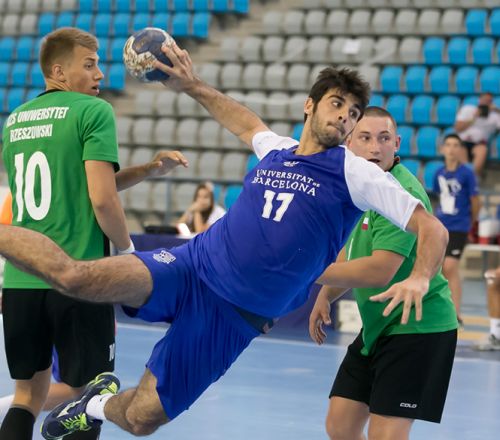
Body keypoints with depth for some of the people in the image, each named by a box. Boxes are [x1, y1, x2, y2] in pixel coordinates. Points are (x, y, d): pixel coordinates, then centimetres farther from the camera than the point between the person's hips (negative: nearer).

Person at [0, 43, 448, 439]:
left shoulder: (355, 172, -5)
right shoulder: (274, 149, 10)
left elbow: (432, 227, -9)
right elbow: (246, 122, 35)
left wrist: (419, 279, -27)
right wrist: (193, 86, 27)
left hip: (234, 317, -2)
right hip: (192, 266, 2)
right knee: (77, 277, -25)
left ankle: (102, 403, 32)